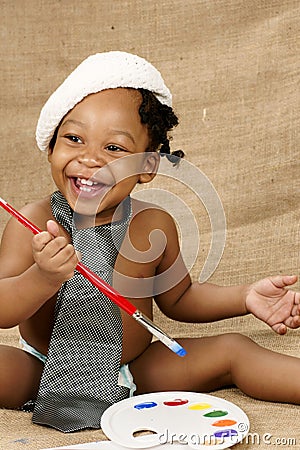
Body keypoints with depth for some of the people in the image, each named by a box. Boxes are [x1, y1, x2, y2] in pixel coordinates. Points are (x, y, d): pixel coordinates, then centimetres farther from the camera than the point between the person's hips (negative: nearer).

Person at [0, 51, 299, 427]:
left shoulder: (155, 226, -9)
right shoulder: (32, 224, -17)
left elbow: (178, 299, 8)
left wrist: (245, 298, -5)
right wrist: (42, 279, -40)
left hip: (136, 373, 2)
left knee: (232, 350, -6)